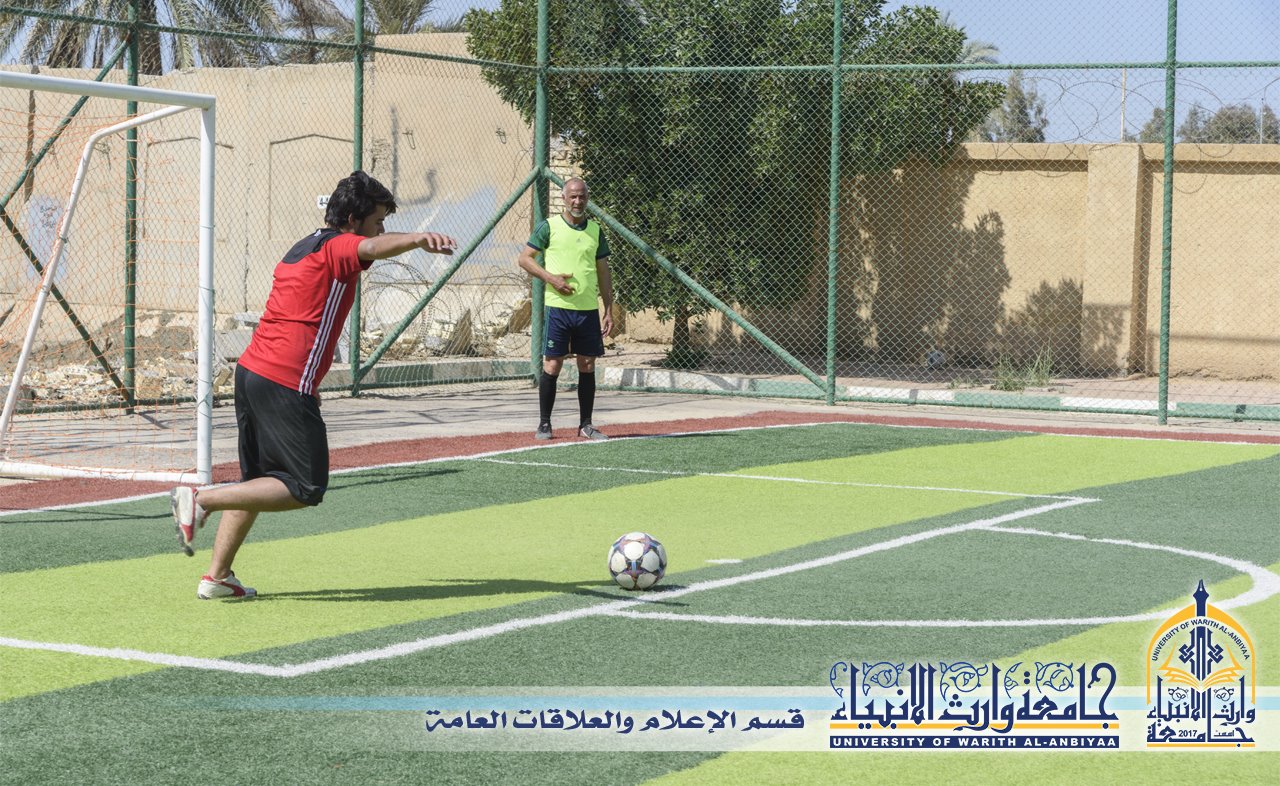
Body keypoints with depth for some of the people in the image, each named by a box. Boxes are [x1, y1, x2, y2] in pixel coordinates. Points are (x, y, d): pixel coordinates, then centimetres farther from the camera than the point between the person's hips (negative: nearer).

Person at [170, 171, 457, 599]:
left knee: (259, 482, 19)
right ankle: (199, 499, -10)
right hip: (285, 383, -10)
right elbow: (374, 247, -29)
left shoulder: (305, 247, 23)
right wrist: (417, 239, -50)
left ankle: (216, 577, 19)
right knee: (305, 488, -5)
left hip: (251, 370, 10)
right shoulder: (337, 246, -6)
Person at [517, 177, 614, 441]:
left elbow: (603, 273, 14)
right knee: (552, 365, -3)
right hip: (558, 307, -4)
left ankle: (585, 424, 13)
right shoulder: (549, 226, 0)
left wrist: (609, 310, 9)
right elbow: (525, 258, 1)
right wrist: (551, 278, -13)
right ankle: (544, 424, 6)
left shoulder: (595, 230, 11)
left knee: (587, 366, 6)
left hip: (589, 309, 4)